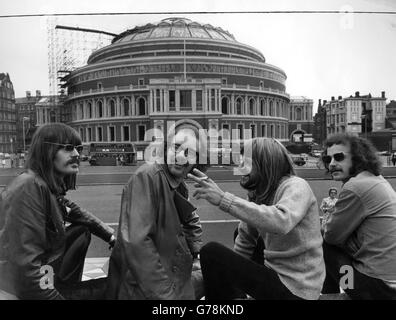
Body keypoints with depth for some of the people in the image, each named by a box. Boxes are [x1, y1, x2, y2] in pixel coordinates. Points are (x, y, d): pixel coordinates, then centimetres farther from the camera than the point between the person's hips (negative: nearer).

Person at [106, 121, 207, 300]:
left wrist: (198, 253, 5)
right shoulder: (146, 177, -21)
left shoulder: (180, 186, 3)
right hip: (140, 287, -8)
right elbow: (136, 242, -27)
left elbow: (191, 223, 19)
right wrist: (166, 293, -24)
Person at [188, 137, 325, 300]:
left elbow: (281, 222, -37)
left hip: (295, 287, -8)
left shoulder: (296, 186, -16)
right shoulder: (256, 194, 7)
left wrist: (223, 199, -39)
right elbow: (244, 244, 9)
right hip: (275, 274, 8)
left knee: (212, 253, -14)